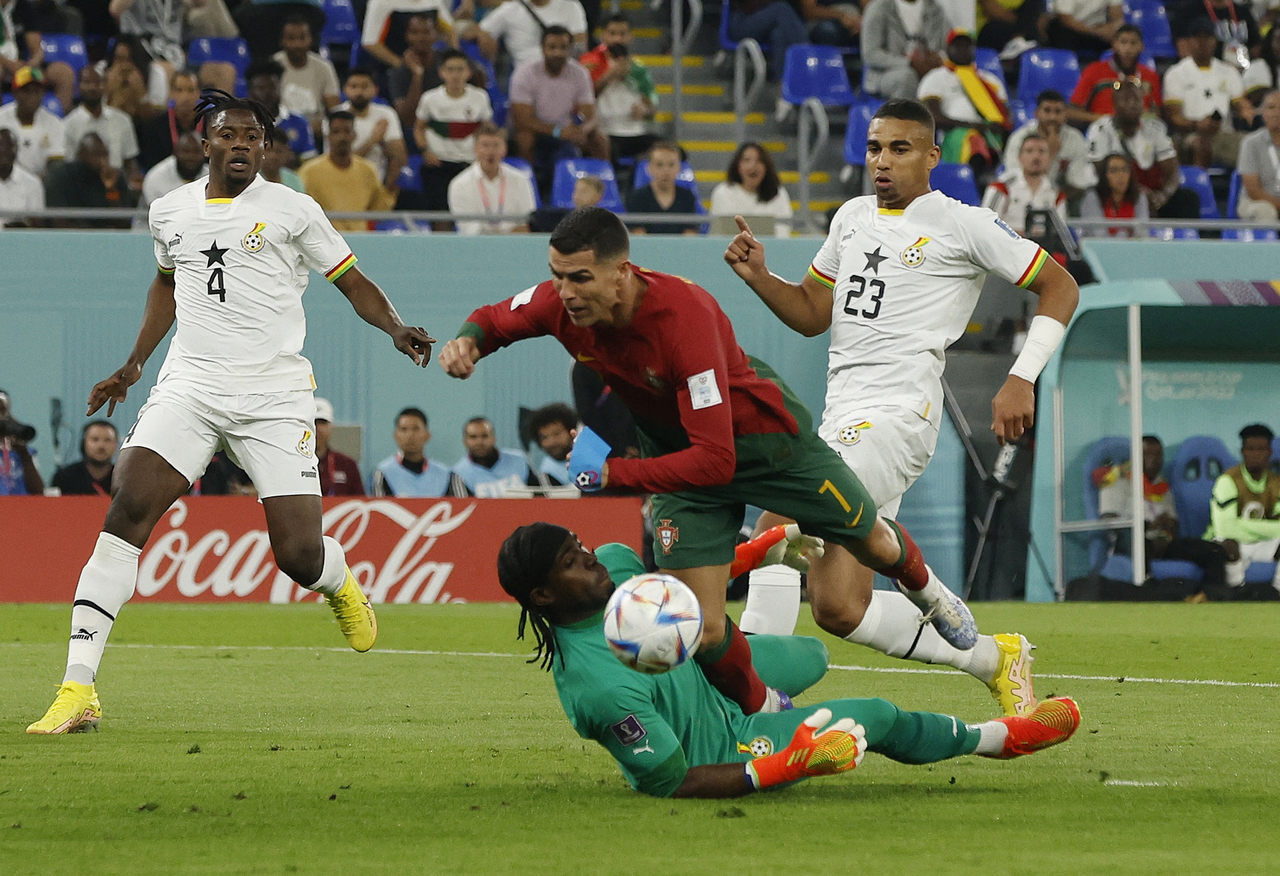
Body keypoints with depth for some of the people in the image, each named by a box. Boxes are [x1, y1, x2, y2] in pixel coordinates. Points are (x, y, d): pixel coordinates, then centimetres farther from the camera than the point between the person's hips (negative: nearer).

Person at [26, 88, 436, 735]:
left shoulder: (291, 210, 2)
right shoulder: (170, 212, 13)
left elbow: (352, 283, 7)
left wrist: (396, 329, -11)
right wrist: (133, 366, 29)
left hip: (275, 396, -2)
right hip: (189, 385, 2)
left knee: (298, 554, -10)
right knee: (128, 510, -20)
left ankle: (339, 582, 33)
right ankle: (78, 690, -22)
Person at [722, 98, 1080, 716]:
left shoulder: (962, 225, 0)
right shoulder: (853, 218, 20)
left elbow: (1059, 287, 4)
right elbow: (812, 314, 26)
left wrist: (1021, 380, -6)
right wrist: (759, 277, 7)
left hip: (898, 414, -8)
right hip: (842, 419, 8)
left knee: (782, 518, -26)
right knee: (847, 611, 1)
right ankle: (995, 658, 19)